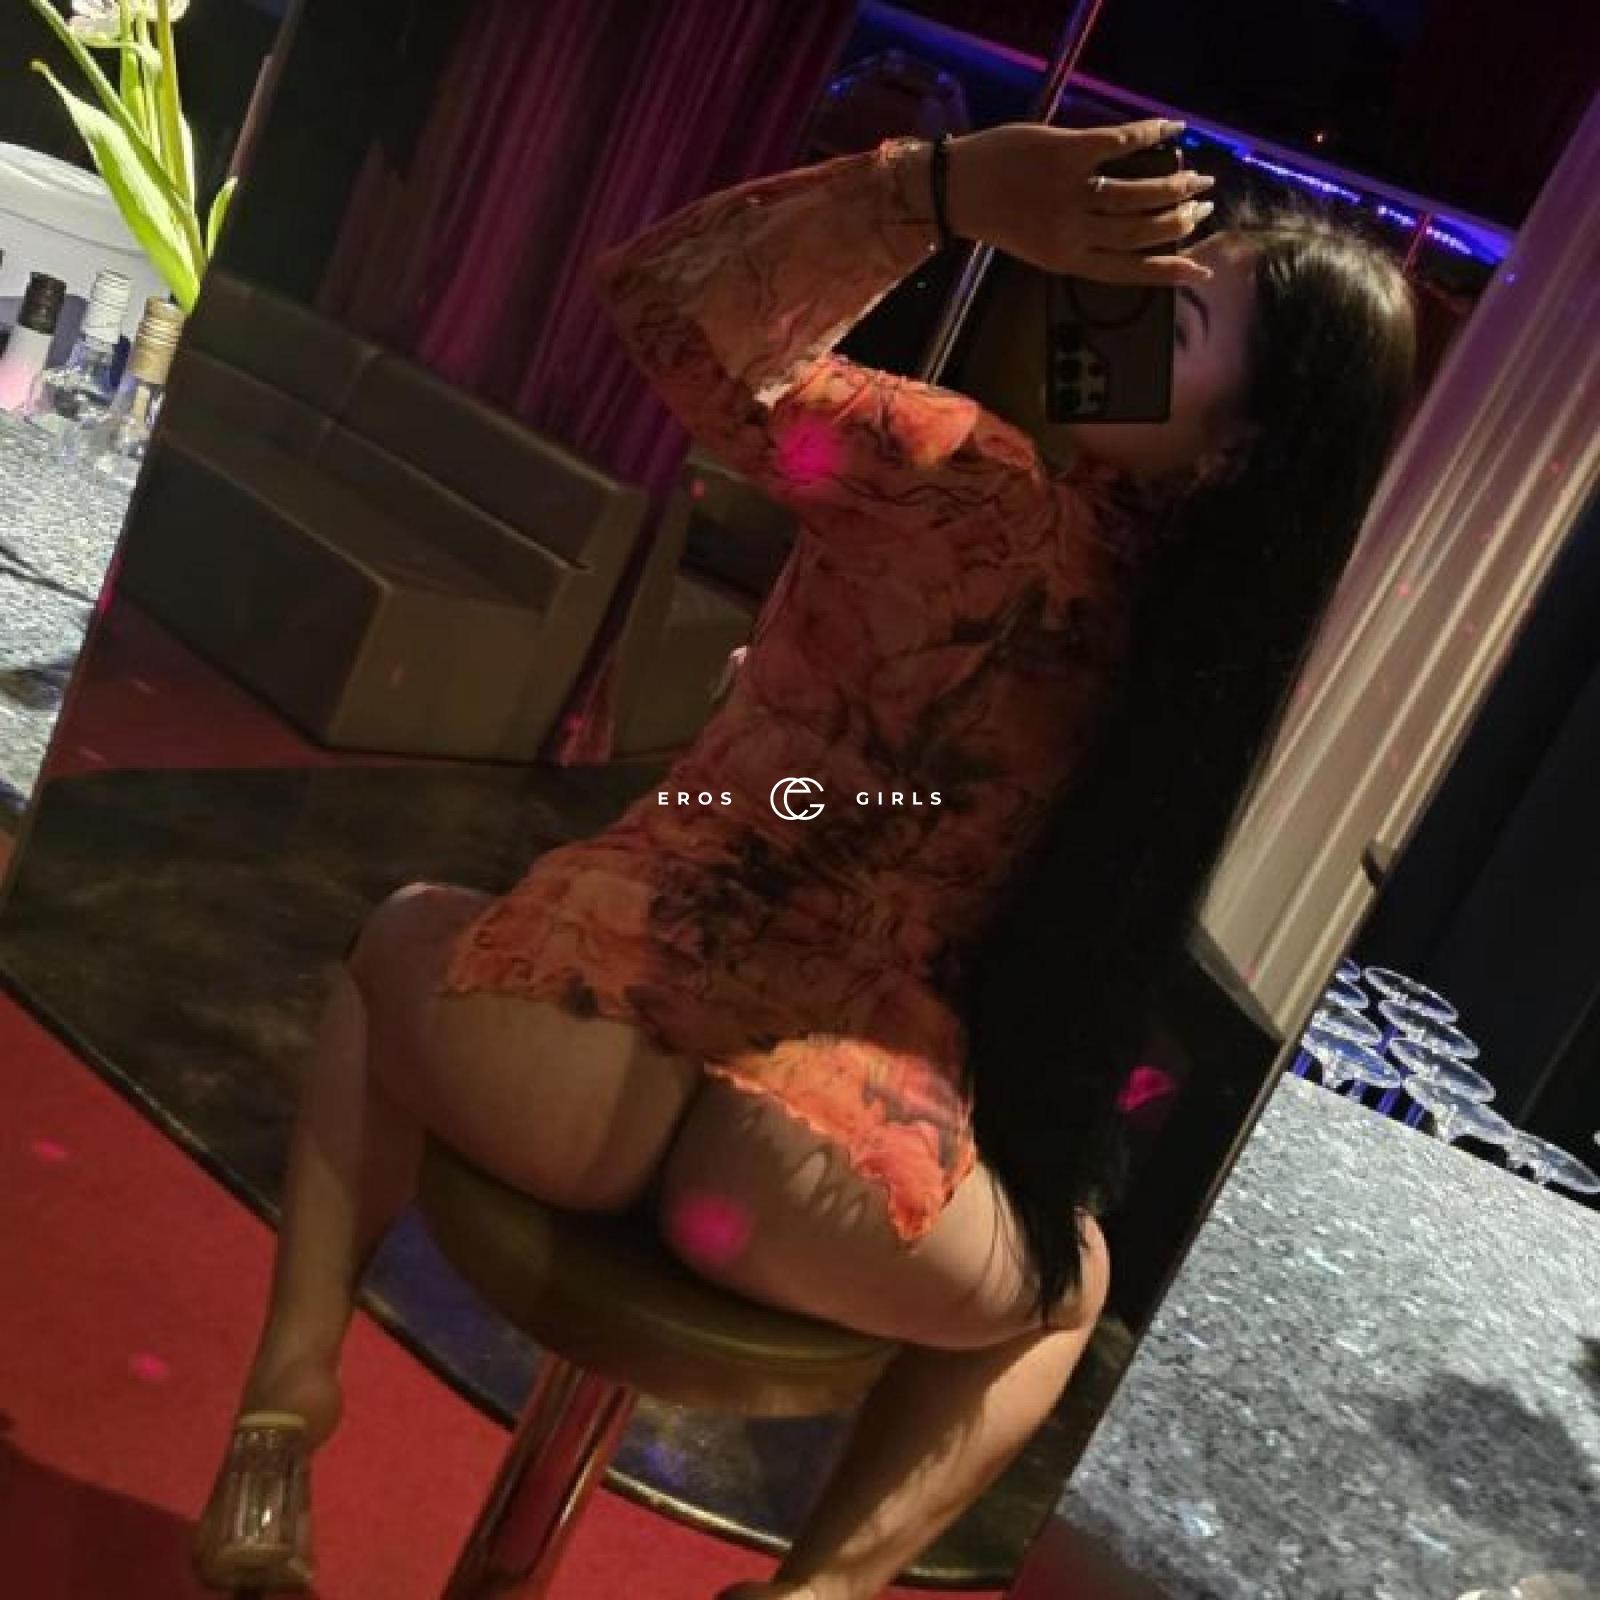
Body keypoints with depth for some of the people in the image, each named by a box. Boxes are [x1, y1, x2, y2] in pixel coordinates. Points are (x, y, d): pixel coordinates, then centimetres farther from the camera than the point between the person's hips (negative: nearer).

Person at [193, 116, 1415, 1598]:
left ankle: (294, 1370, 19)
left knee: (402, 937, 33)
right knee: (1062, 1278, 35)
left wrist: (943, 186, -8)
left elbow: (666, 293, 1)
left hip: (560, 1051, -2)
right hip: (815, 1181, 3)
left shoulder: (965, 473, -9)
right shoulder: (1207, 622, 4)